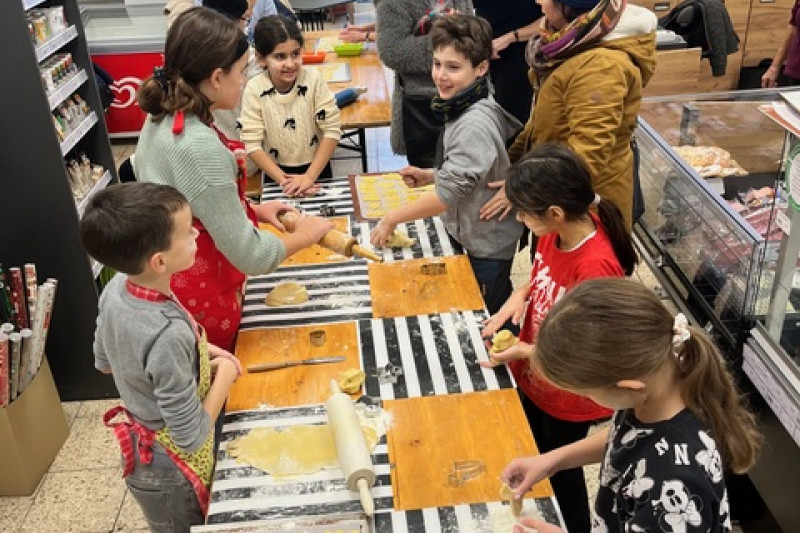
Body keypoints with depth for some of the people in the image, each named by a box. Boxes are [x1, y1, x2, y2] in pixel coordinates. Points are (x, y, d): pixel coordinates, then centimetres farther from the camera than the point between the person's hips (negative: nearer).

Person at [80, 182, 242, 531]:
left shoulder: (116, 287, -15)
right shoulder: (170, 335, -38)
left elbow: (104, 362, 5)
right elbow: (191, 438, -29)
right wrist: (224, 374, -15)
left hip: (142, 451, 7)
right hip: (172, 471, -7)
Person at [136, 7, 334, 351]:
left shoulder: (163, 121, -2)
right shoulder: (199, 147, -30)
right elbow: (250, 255, -26)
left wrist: (252, 210, 5)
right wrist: (306, 234, -10)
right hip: (200, 300, -8)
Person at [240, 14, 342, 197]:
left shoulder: (313, 79, -14)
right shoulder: (254, 89, -13)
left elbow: (332, 130, -12)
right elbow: (252, 143, -13)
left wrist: (310, 176, -17)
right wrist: (284, 180, -19)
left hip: (316, 167, 0)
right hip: (276, 172, 0)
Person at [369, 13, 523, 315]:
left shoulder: (475, 124, -28)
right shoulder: (465, 109, 1)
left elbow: (448, 194, -30)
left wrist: (391, 219, -20)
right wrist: (431, 176, 1)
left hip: (487, 246, -9)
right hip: (470, 236, 9)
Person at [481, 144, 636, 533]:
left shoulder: (595, 268, -36)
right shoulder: (557, 230, -13)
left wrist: (526, 351, -26)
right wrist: (520, 294, -10)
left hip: (568, 396, -7)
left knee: (560, 472, 18)